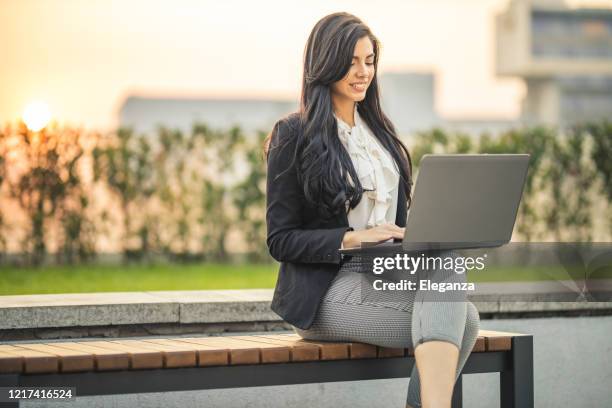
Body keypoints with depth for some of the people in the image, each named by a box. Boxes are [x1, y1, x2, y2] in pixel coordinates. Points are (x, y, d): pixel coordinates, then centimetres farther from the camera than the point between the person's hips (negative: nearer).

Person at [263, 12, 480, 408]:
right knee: (452, 319, -31)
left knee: (464, 316, -29)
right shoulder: (293, 135, -1)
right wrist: (354, 238, -18)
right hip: (327, 290, -6)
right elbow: (280, 240, -4)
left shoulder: (379, 129, 19)